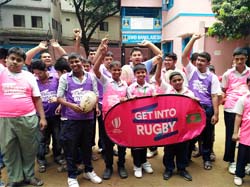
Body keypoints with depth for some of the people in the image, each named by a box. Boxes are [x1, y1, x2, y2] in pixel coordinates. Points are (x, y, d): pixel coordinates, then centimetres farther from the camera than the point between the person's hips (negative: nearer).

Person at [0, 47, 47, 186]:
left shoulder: (29, 76, 5)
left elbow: (37, 98, 6)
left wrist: (42, 117, 3)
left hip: (28, 119, 0)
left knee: (29, 149, 12)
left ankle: (29, 175, 31)